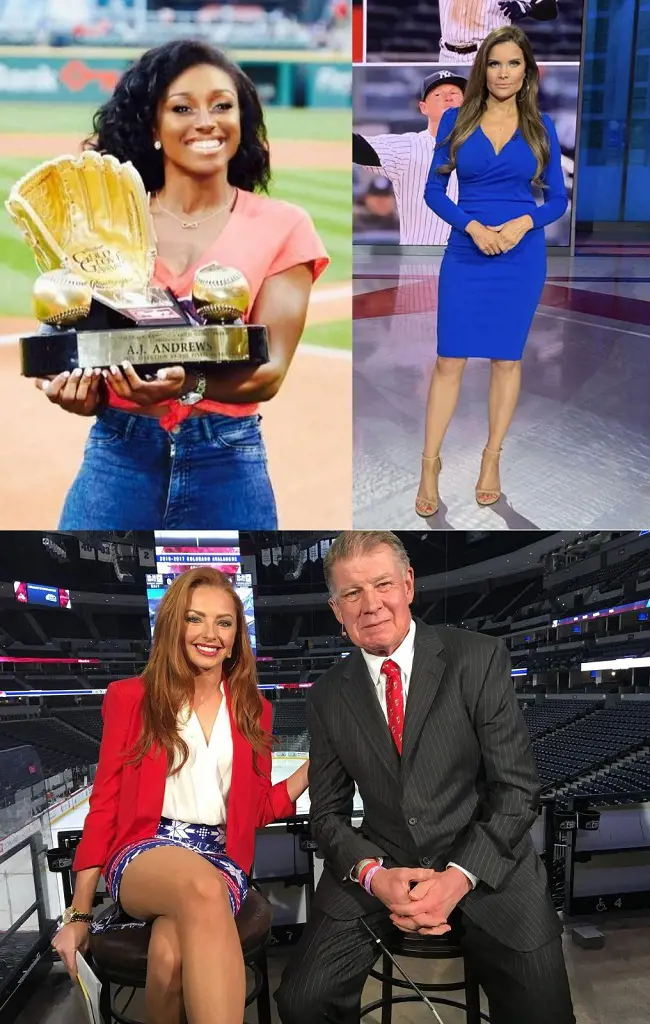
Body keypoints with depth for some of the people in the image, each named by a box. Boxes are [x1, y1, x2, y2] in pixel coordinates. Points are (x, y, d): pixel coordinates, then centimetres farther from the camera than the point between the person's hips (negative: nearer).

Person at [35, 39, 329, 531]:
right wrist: (79, 389, -17)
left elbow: (271, 370, -7)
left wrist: (188, 387, -25)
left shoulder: (282, 226, 1)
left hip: (227, 461, -1)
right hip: (117, 455, 2)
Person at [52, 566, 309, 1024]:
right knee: (203, 887, -39)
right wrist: (79, 915, 2)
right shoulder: (130, 698, 5)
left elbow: (255, 810, 14)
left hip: (223, 859, 2)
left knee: (170, 955, -34)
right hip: (144, 853, -1)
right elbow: (105, 805, 5)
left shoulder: (254, 710, 12)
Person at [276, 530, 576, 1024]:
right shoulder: (327, 696, 3)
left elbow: (517, 788, -6)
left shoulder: (479, 658, -6)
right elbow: (328, 812, 7)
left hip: (485, 868, -1)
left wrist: (460, 876, -16)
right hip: (379, 873, 2)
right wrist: (373, 873, -12)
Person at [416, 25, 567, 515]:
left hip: (522, 256, 1)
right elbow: (434, 189, 1)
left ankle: (492, 458, 20)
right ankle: (430, 462, 9)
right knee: (449, 360, -2)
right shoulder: (456, 119, 2)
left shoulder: (541, 126, 4)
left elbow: (558, 198, 5)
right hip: (466, 254, -1)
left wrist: (525, 222, -15)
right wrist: (473, 226, -15)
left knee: (507, 358, 7)